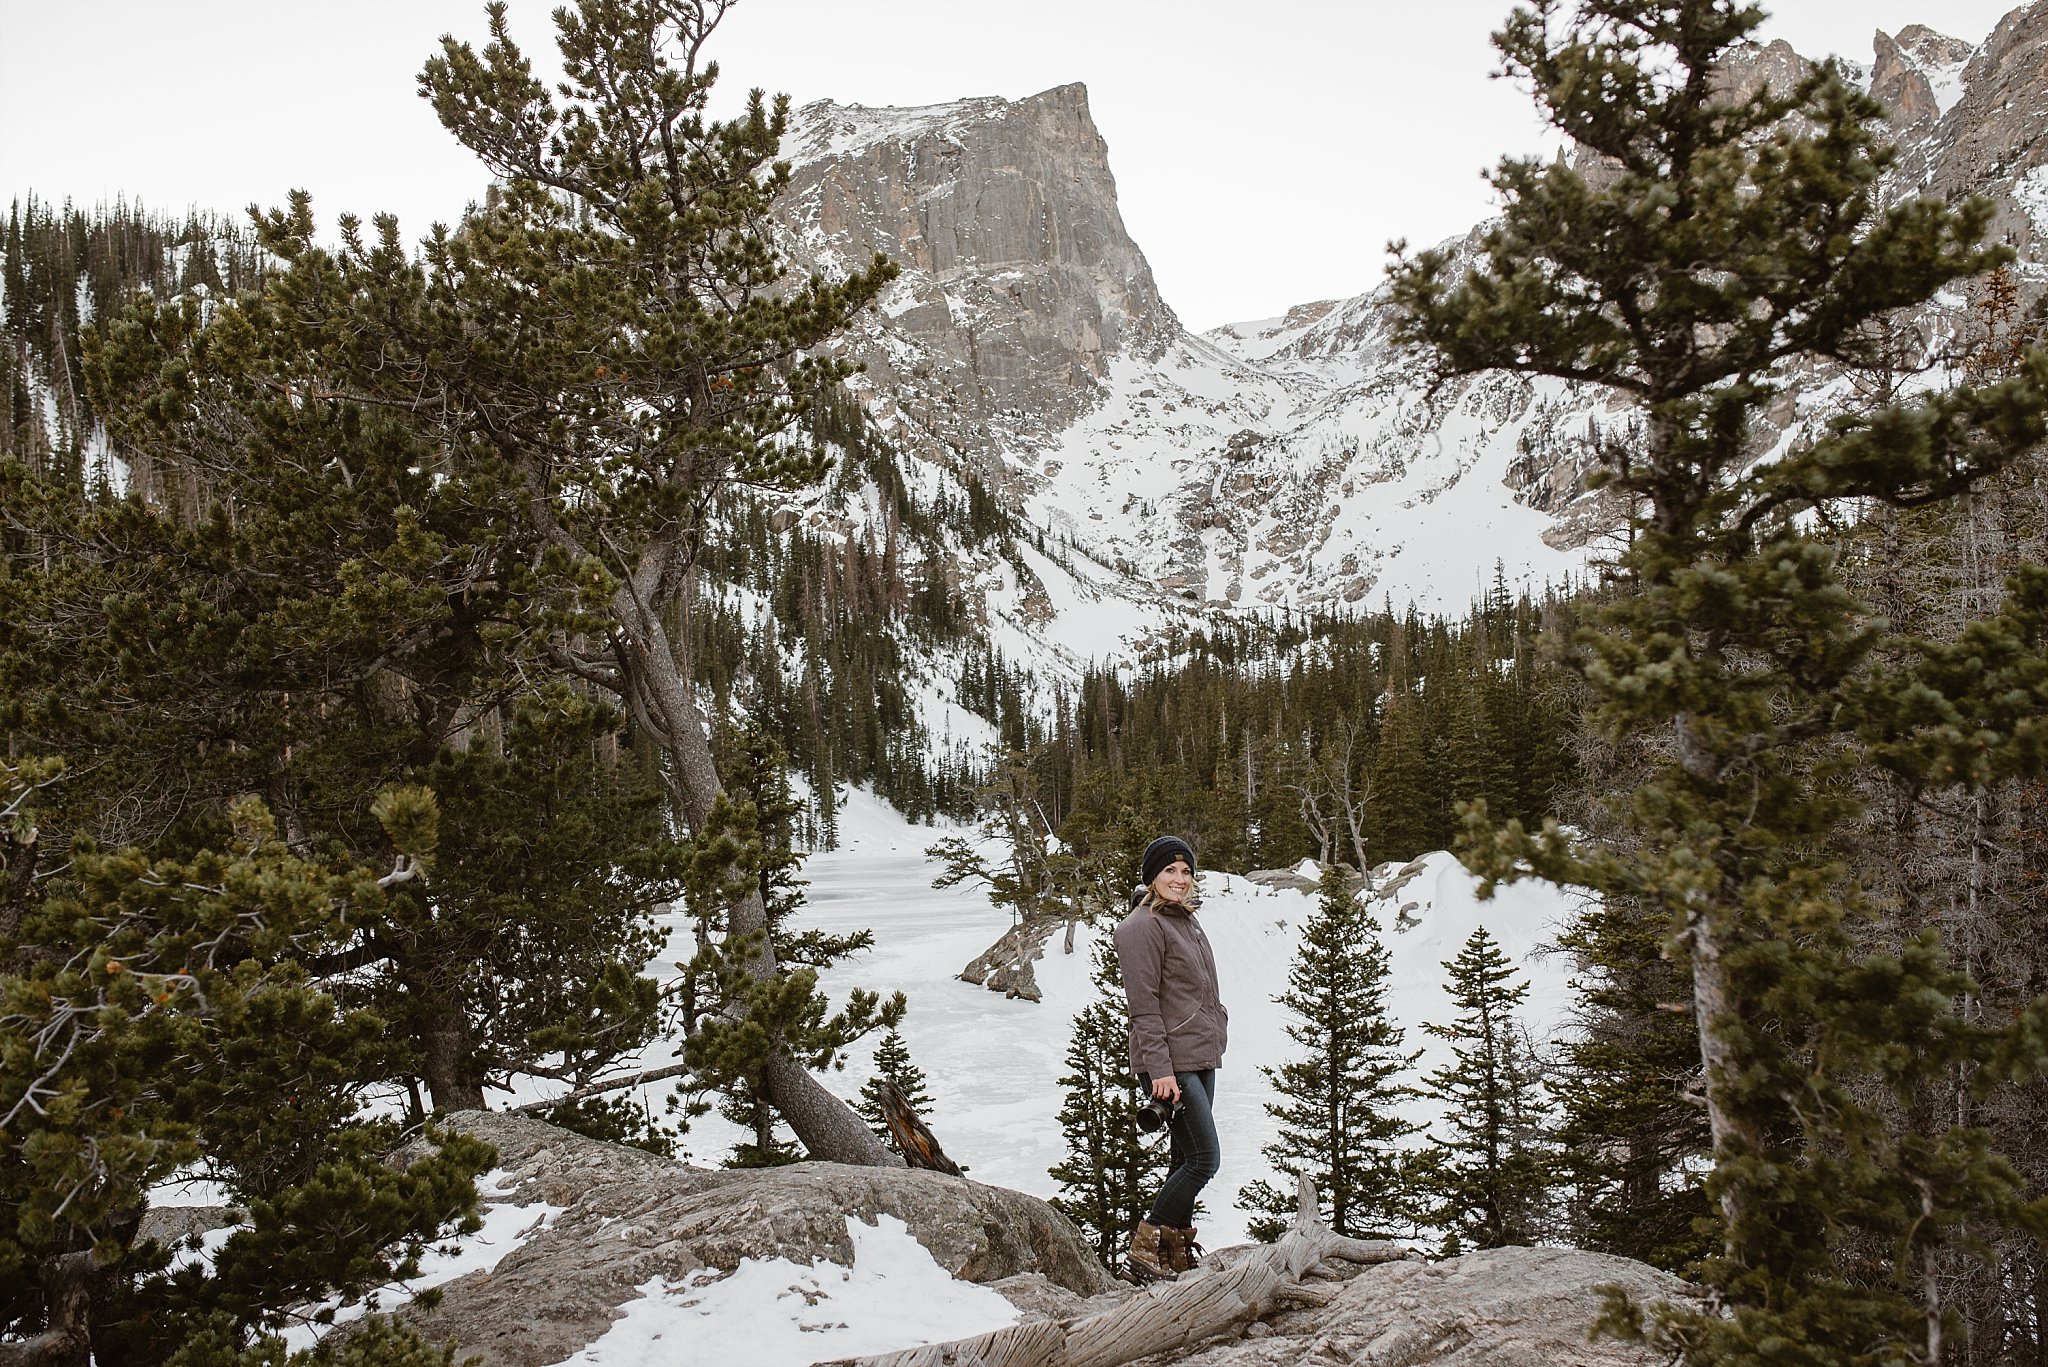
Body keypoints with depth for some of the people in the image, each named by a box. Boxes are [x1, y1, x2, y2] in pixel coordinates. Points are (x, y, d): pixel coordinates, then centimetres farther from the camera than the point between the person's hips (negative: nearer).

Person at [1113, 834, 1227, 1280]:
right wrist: (1160, 1069, -20)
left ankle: (1177, 1253, 20)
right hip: (1172, 1062, -9)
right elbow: (1144, 1006, -16)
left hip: (1201, 1058, 9)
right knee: (1204, 1158, -11)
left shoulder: (1186, 919, 17)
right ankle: (1146, 1245, -1)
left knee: (1187, 1159, 12)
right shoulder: (1143, 926, -12)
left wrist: (1218, 1029, 17)